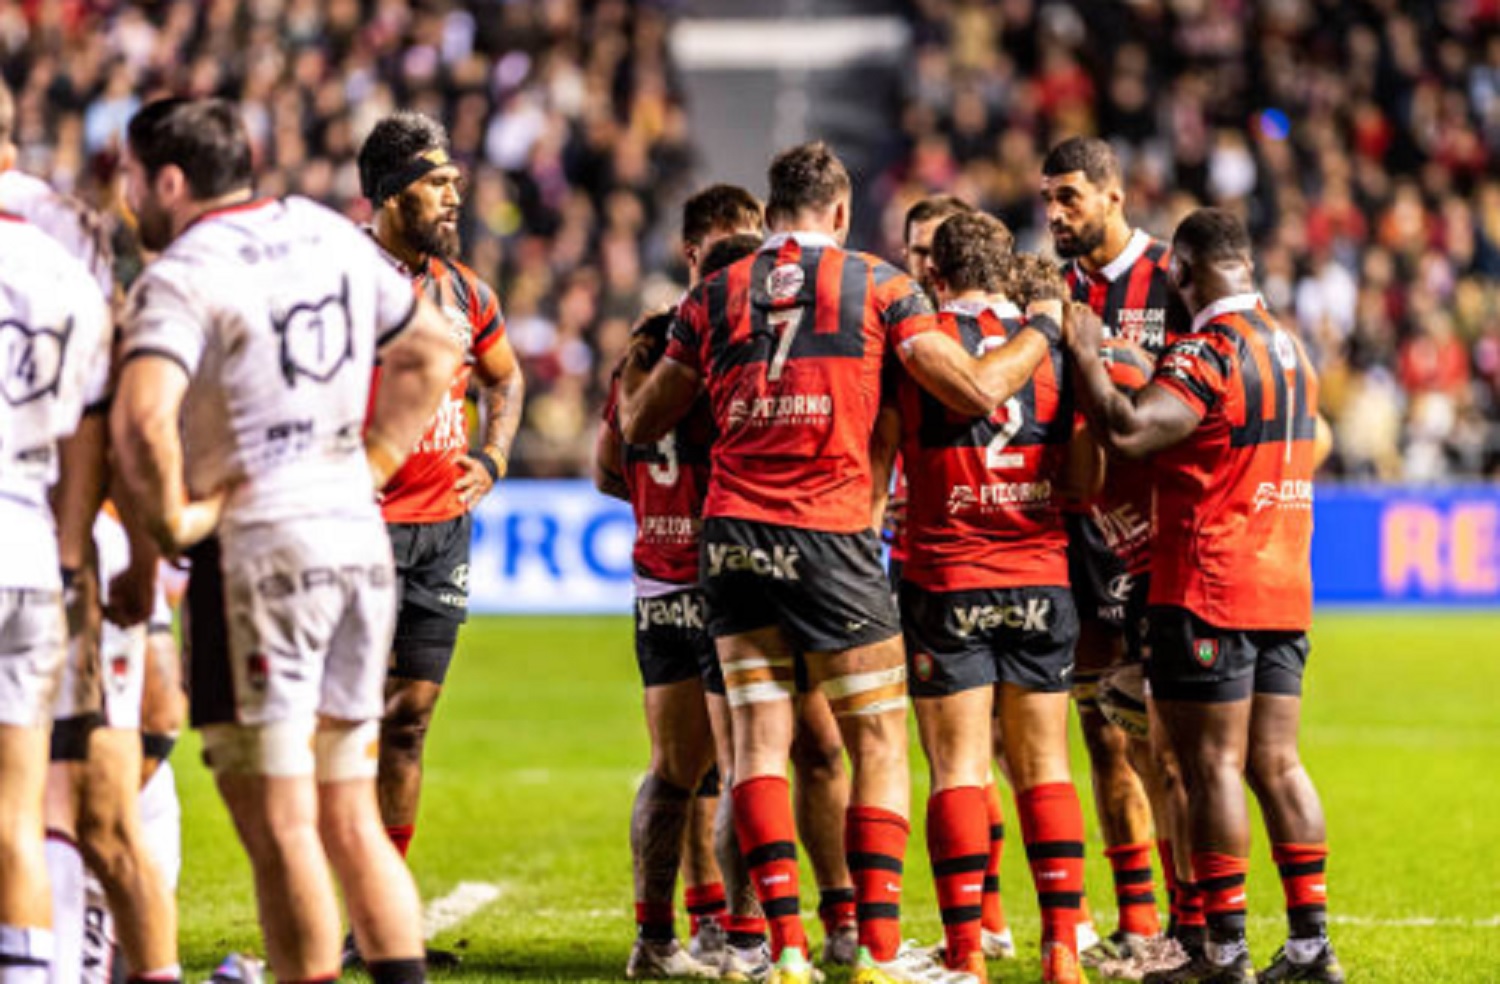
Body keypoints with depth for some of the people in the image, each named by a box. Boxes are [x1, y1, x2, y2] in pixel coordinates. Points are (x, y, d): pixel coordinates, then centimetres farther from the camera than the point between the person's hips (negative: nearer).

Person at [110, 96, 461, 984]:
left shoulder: (183, 276, -12)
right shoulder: (332, 236, 13)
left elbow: (144, 417, -28)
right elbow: (433, 351, 24)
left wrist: (171, 520, -13)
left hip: (257, 547, -7)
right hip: (360, 542, 7)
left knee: (280, 827, -2)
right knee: (349, 818, 13)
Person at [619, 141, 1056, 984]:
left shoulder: (715, 295, 10)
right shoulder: (876, 284, 1)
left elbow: (641, 424, 17)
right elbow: (980, 389, -3)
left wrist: (634, 366, 38)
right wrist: (1044, 330, 14)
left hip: (733, 533, 3)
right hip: (832, 535, -3)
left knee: (760, 739, 5)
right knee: (879, 745, 5)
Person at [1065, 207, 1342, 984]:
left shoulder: (1210, 350, -15)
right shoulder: (1289, 347, 13)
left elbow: (1127, 431, -27)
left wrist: (1085, 353, -14)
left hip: (1209, 591, -8)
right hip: (1285, 588, 8)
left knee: (1212, 766, -4)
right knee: (1275, 764, 10)